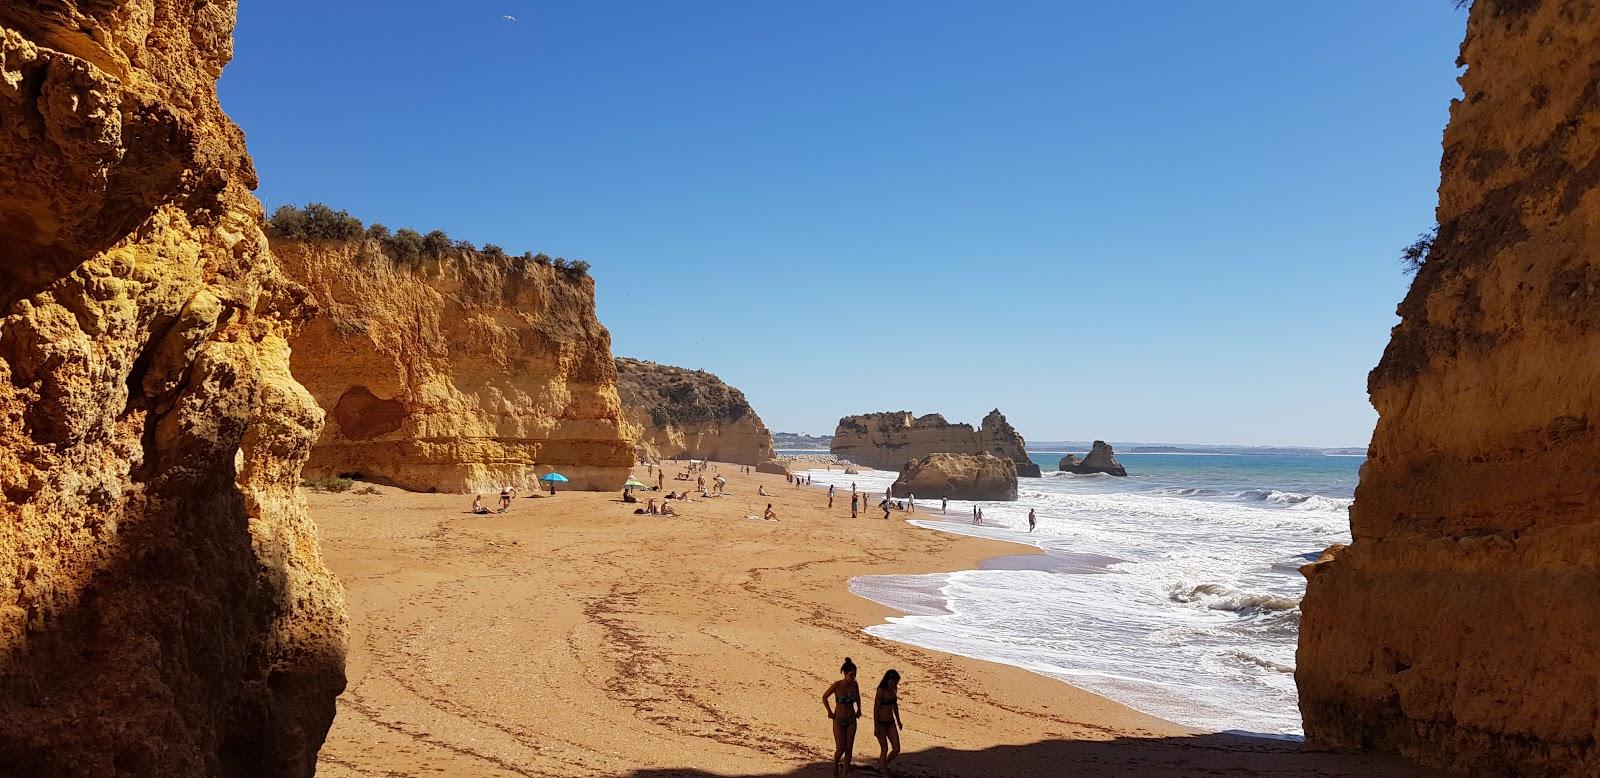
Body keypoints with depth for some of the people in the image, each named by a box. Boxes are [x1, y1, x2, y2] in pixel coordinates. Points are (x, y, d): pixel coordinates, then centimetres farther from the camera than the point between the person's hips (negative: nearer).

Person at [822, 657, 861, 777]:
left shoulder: (854, 684, -6)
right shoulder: (837, 685, -17)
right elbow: (824, 697, -3)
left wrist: (858, 709, 12)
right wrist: (830, 712, -1)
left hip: (851, 720, 3)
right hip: (839, 720, -3)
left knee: (849, 749, 1)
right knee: (840, 749, -3)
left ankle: (845, 774, 12)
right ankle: (836, 764, 29)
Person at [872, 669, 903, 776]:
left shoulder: (893, 690, 4)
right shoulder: (881, 691, -16)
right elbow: (875, 709, -15)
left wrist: (898, 720, 27)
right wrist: (876, 728, -16)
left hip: (891, 723, 6)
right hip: (881, 723, -6)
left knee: (896, 749, 3)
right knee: (885, 749, -1)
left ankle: (883, 765, 26)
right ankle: (884, 772, 13)